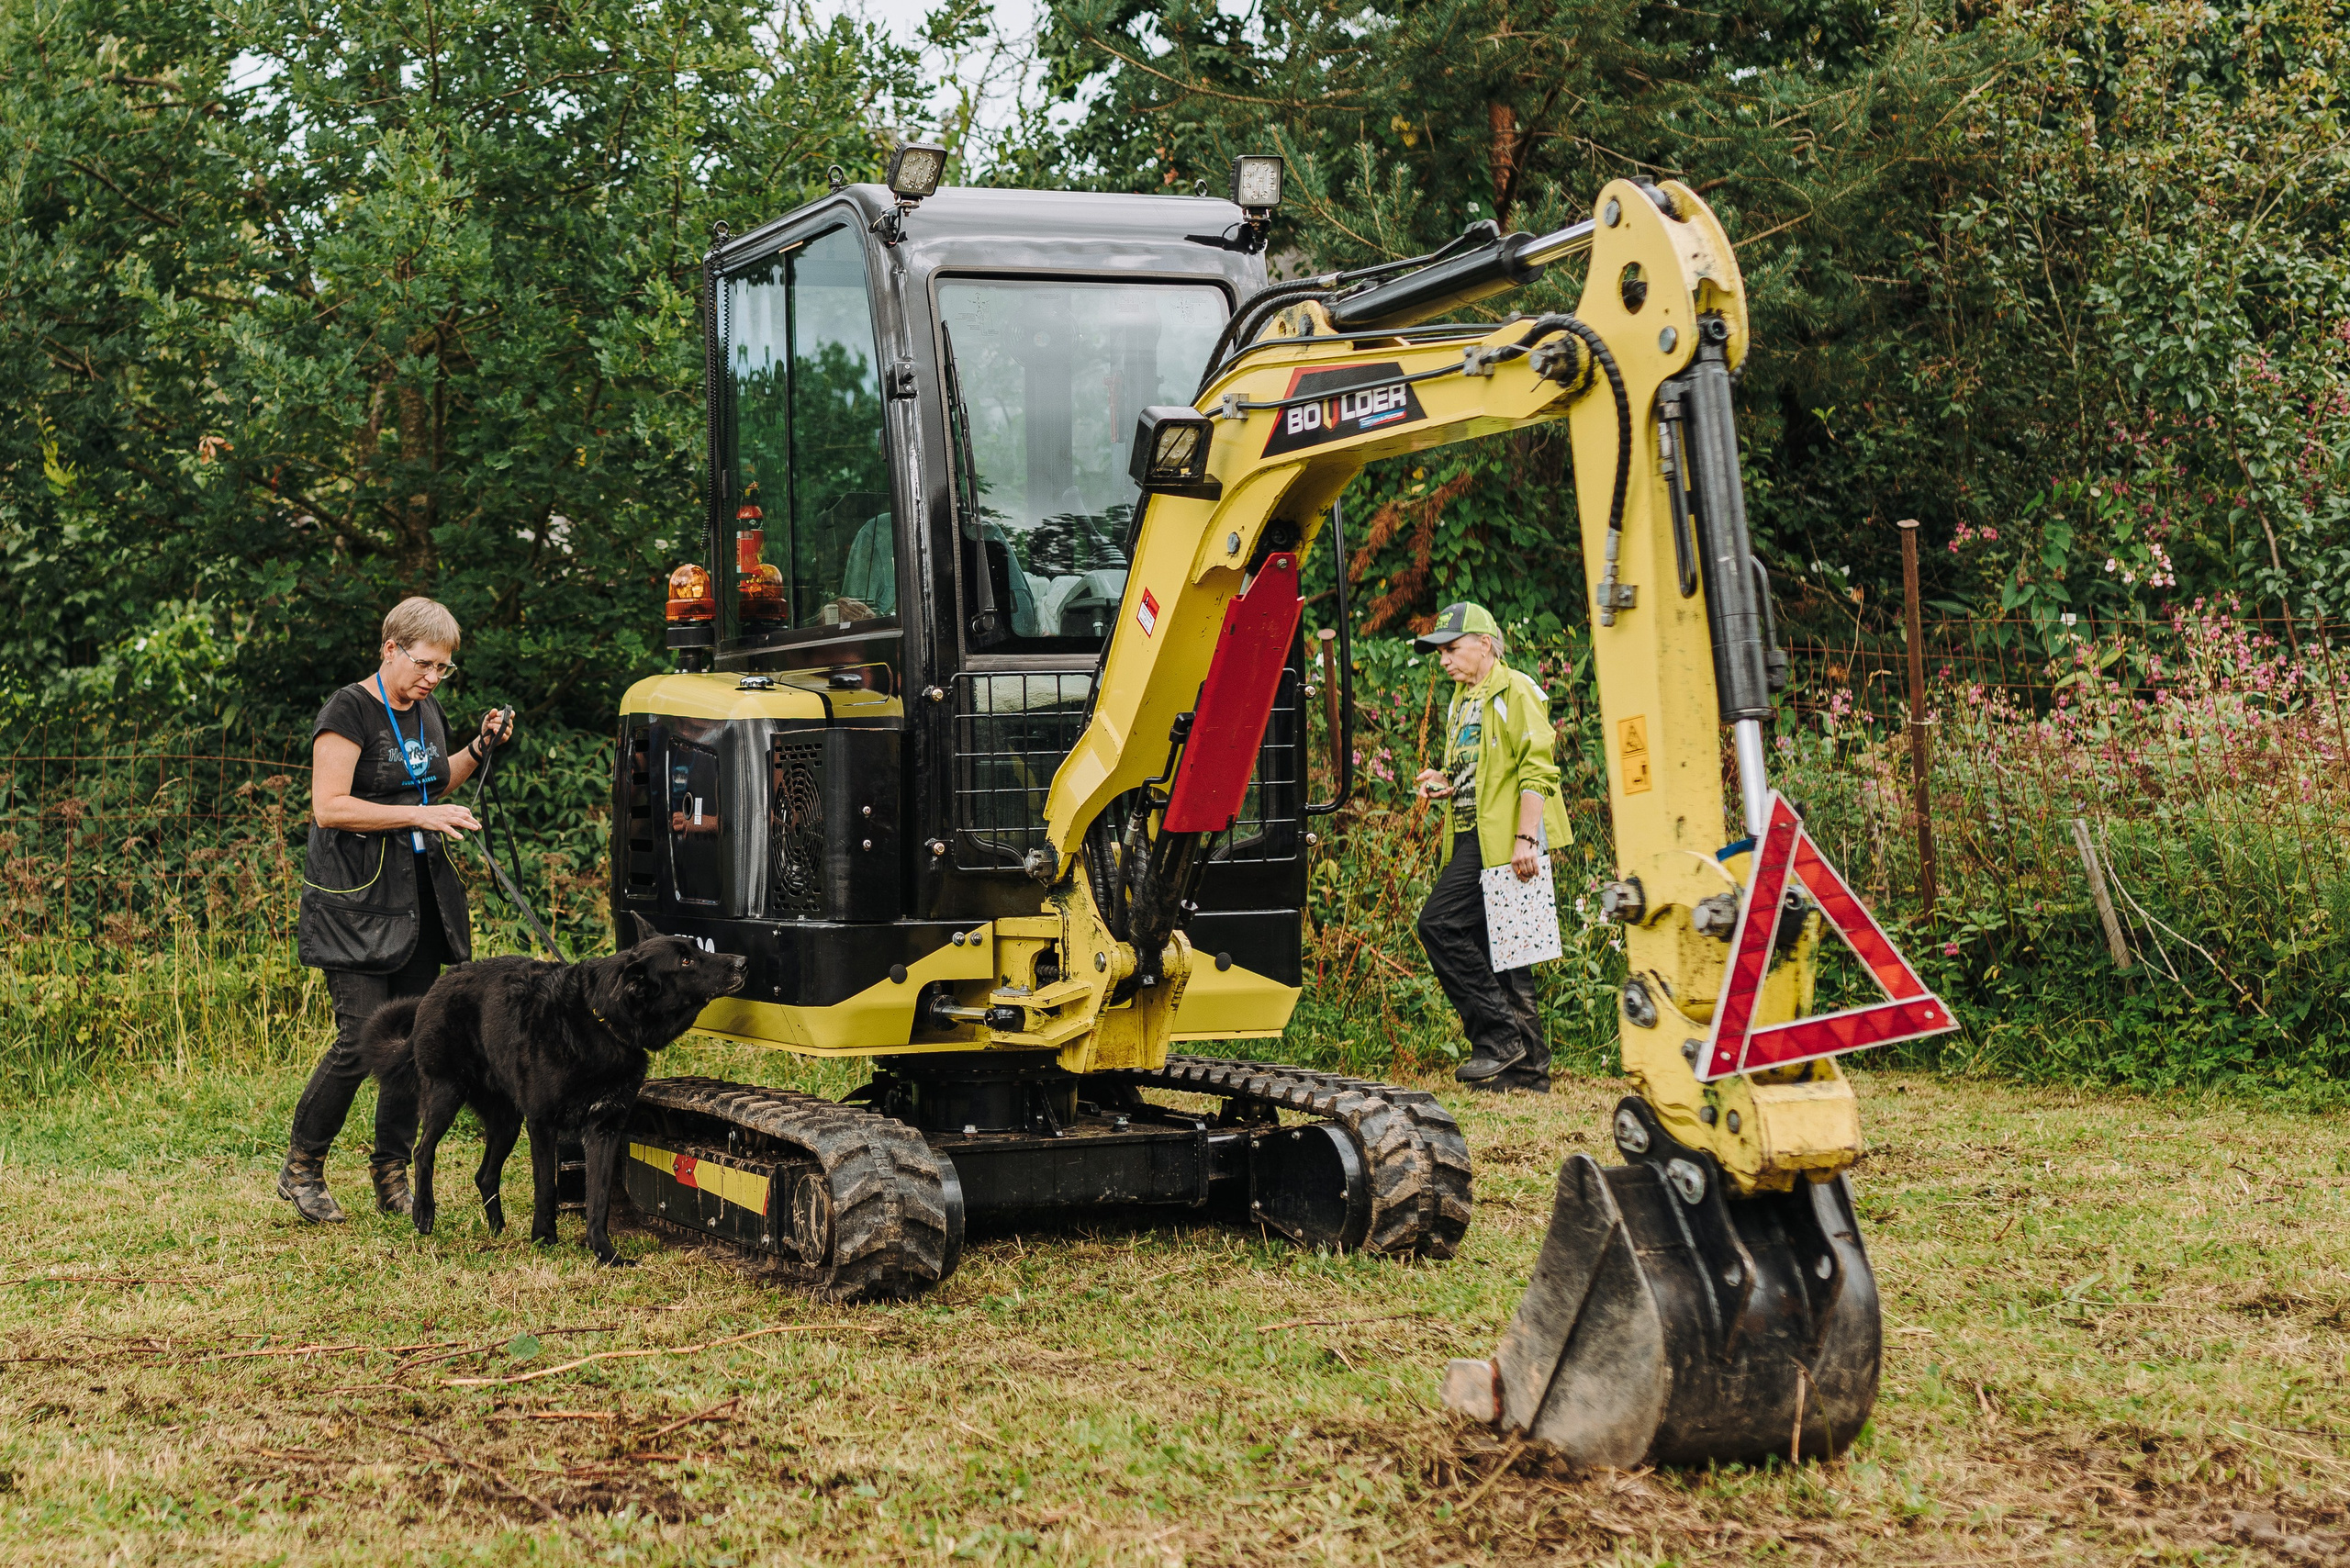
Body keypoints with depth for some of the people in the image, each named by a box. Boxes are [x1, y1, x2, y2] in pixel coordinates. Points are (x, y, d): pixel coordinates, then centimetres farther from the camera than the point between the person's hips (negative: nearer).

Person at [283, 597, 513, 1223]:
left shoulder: (427, 713, 14)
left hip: (420, 899, 8)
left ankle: (391, 1173, 16)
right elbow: (329, 806, -18)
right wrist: (419, 815, -20)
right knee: (363, 1037, -13)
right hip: (354, 902, -8)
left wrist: (478, 749, 14)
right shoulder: (348, 711, -10)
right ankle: (301, 1169, 3)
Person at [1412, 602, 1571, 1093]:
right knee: (1496, 948, 7)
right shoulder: (1463, 703, 23)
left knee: (1440, 923, -17)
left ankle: (1500, 1036, -14)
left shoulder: (1514, 692, -6)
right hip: (1471, 837, 10)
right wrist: (1446, 784, 13)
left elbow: (1535, 770, -14)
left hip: (1500, 840, -9)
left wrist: (1525, 837, -22)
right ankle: (1527, 1066, 9)